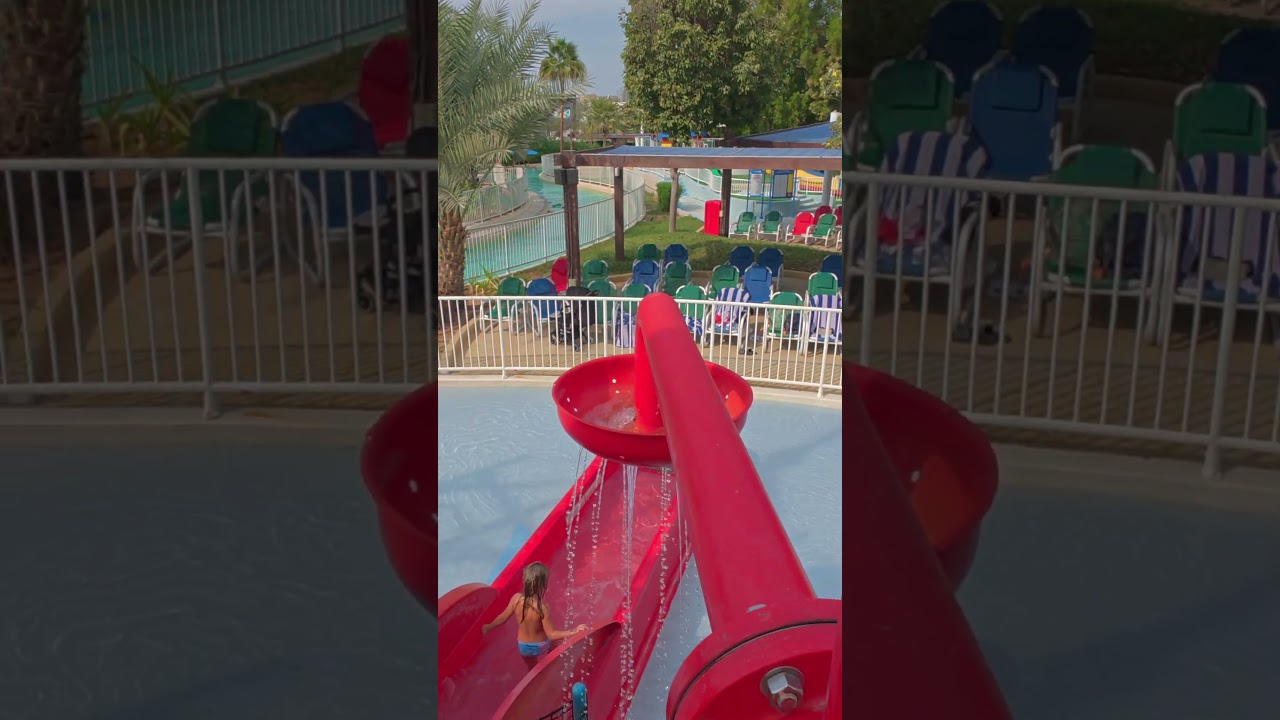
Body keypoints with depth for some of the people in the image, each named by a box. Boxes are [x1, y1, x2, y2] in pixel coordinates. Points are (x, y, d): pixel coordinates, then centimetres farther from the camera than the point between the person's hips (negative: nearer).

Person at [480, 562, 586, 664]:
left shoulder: (516, 599, -23)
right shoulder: (543, 607, -35)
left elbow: (503, 617, -8)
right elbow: (551, 634, -29)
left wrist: (489, 626, 11)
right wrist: (575, 631, -32)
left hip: (523, 646, 3)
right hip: (540, 646, -3)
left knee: (532, 669, 31)